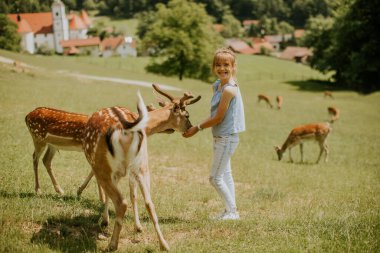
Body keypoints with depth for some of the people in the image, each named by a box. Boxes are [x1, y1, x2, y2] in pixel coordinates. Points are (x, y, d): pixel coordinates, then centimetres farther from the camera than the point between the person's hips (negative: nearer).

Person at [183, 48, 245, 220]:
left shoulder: (229, 89, -22)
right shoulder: (217, 86, 6)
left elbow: (218, 118, -19)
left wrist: (197, 128, -10)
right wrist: (198, 127, 3)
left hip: (226, 138, -10)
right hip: (222, 137, 10)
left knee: (215, 178, -3)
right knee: (225, 174, 17)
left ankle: (232, 211, 8)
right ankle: (231, 210, 27)